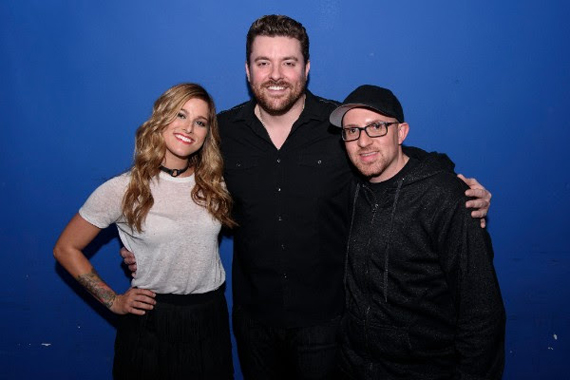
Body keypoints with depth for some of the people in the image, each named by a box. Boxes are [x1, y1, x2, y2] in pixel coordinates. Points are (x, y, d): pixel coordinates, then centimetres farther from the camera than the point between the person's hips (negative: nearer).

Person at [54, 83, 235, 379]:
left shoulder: (214, 184, -3)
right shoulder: (123, 190, -12)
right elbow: (66, 249, -3)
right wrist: (113, 301, -4)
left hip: (211, 318, 3)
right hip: (151, 321, -3)